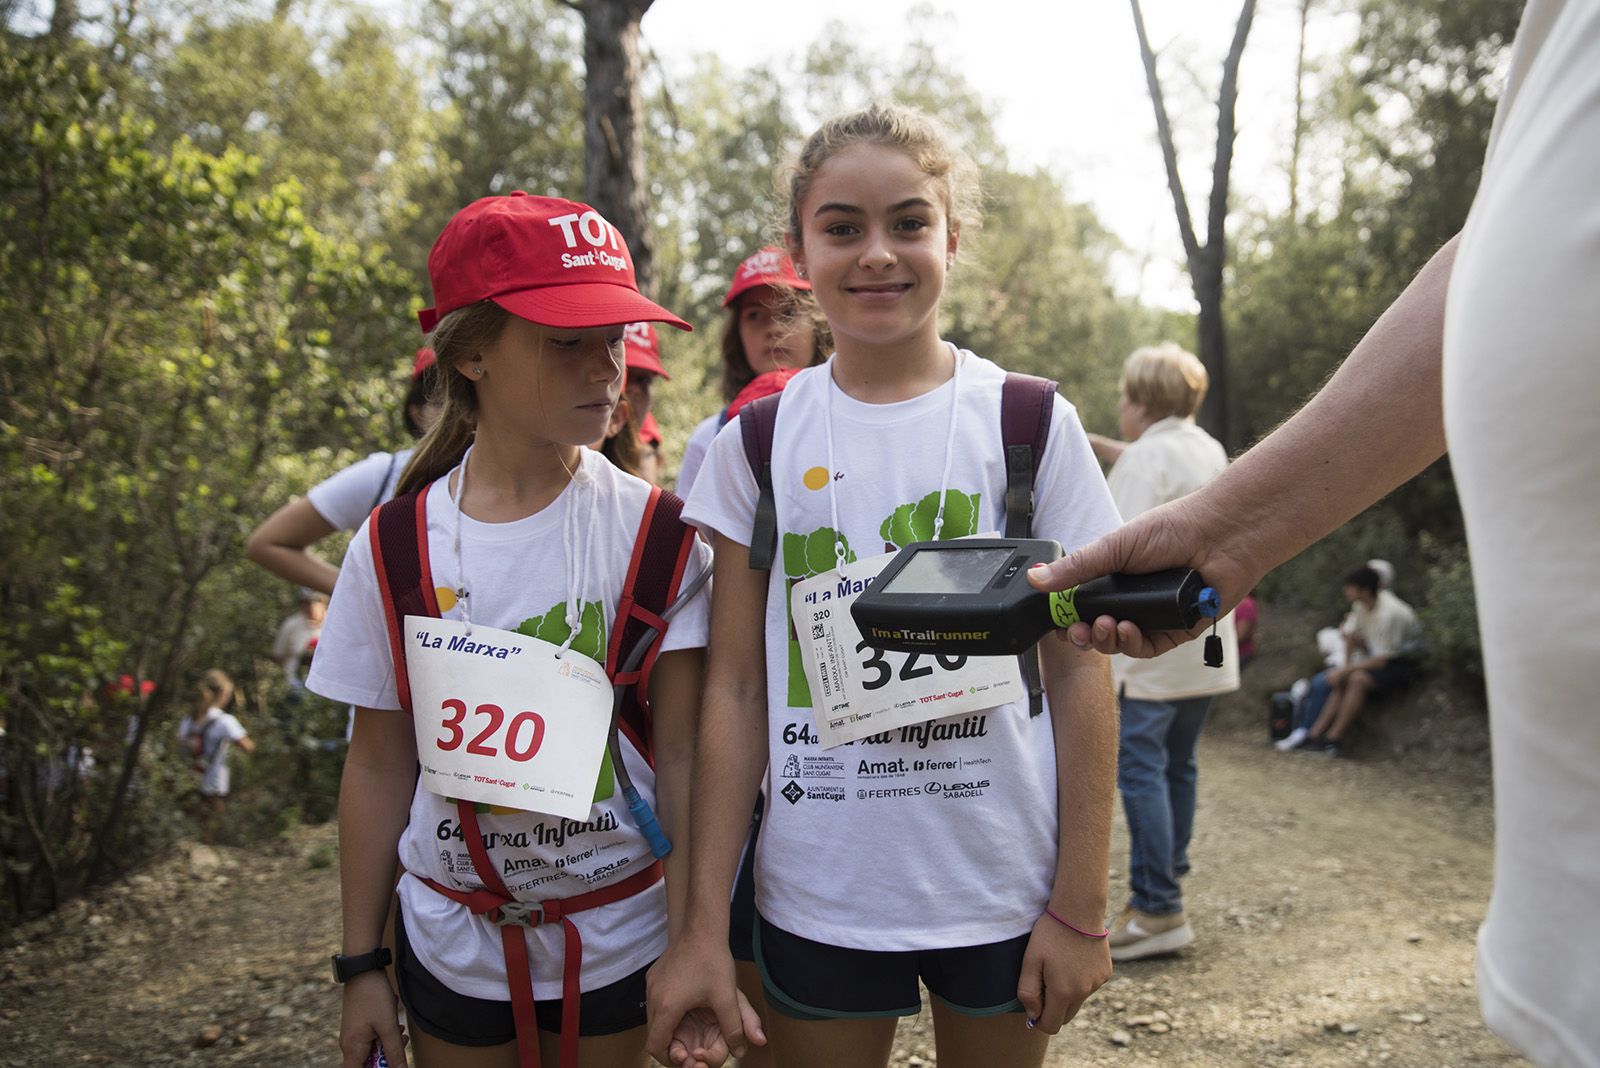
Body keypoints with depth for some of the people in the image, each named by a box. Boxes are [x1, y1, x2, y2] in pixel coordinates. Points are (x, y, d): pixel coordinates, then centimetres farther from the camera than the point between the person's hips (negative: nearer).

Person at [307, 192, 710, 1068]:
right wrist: (361, 966, 4)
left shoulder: (656, 536, -10)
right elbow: (379, 765, 0)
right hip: (450, 941, 1)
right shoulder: (393, 548, -7)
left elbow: (681, 754, -8)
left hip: (615, 938, -1)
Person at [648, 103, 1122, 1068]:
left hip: (1003, 888, 0)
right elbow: (735, 689, -1)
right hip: (813, 894, 1)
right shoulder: (754, 445, -1)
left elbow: (1081, 670, -2)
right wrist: (703, 926, -3)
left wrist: (1081, 906, -5)